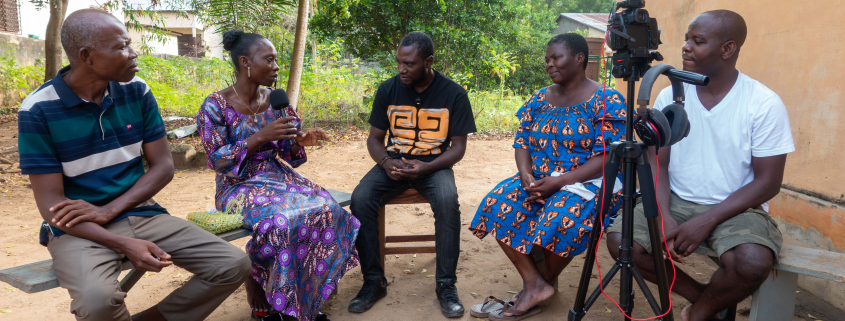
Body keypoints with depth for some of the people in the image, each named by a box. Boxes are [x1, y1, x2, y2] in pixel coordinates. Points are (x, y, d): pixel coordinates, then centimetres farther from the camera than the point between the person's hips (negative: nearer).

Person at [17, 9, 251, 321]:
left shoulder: (136, 91, 0)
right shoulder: (38, 109, -11)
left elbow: (163, 166, 2)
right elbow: (50, 203, -12)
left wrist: (108, 210, -13)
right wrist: (124, 244, -25)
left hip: (140, 215, 4)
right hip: (80, 229, -3)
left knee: (234, 265, -12)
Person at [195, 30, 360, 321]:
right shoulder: (215, 106, -9)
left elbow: (287, 153, 11)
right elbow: (217, 161, -13)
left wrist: (301, 141, -12)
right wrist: (260, 137, -23)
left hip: (278, 177, 5)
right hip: (238, 186, -5)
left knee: (326, 209, -21)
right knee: (281, 220, -34)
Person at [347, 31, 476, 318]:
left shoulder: (453, 94, -5)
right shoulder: (388, 89, 1)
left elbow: (458, 147, -3)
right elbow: (374, 138, 7)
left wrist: (425, 168, -21)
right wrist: (386, 162, -16)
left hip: (434, 164, -2)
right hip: (394, 162, 2)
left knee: (447, 202, -35)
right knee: (360, 199, -26)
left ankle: (446, 285, -18)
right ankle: (373, 281, -12)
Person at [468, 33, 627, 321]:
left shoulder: (606, 101, -7)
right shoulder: (539, 99, 11)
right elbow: (522, 143, 8)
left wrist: (560, 181, -25)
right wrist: (526, 176, -14)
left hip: (588, 181, -5)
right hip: (538, 179, 6)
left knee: (559, 216, -35)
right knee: (498, 204, -20)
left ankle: (547, 279, -3)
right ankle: (534, 284, -15)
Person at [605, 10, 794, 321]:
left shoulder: (765, 104, -9)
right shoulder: (669, 96, 0)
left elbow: (768, 182, -9)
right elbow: (657, 163, 0)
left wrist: (707, 221, -20)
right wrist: (665, 217, -17)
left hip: (735, 208, -2)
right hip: (676, 201, 3)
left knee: (753, 262, -33)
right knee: (619, 239, -21)